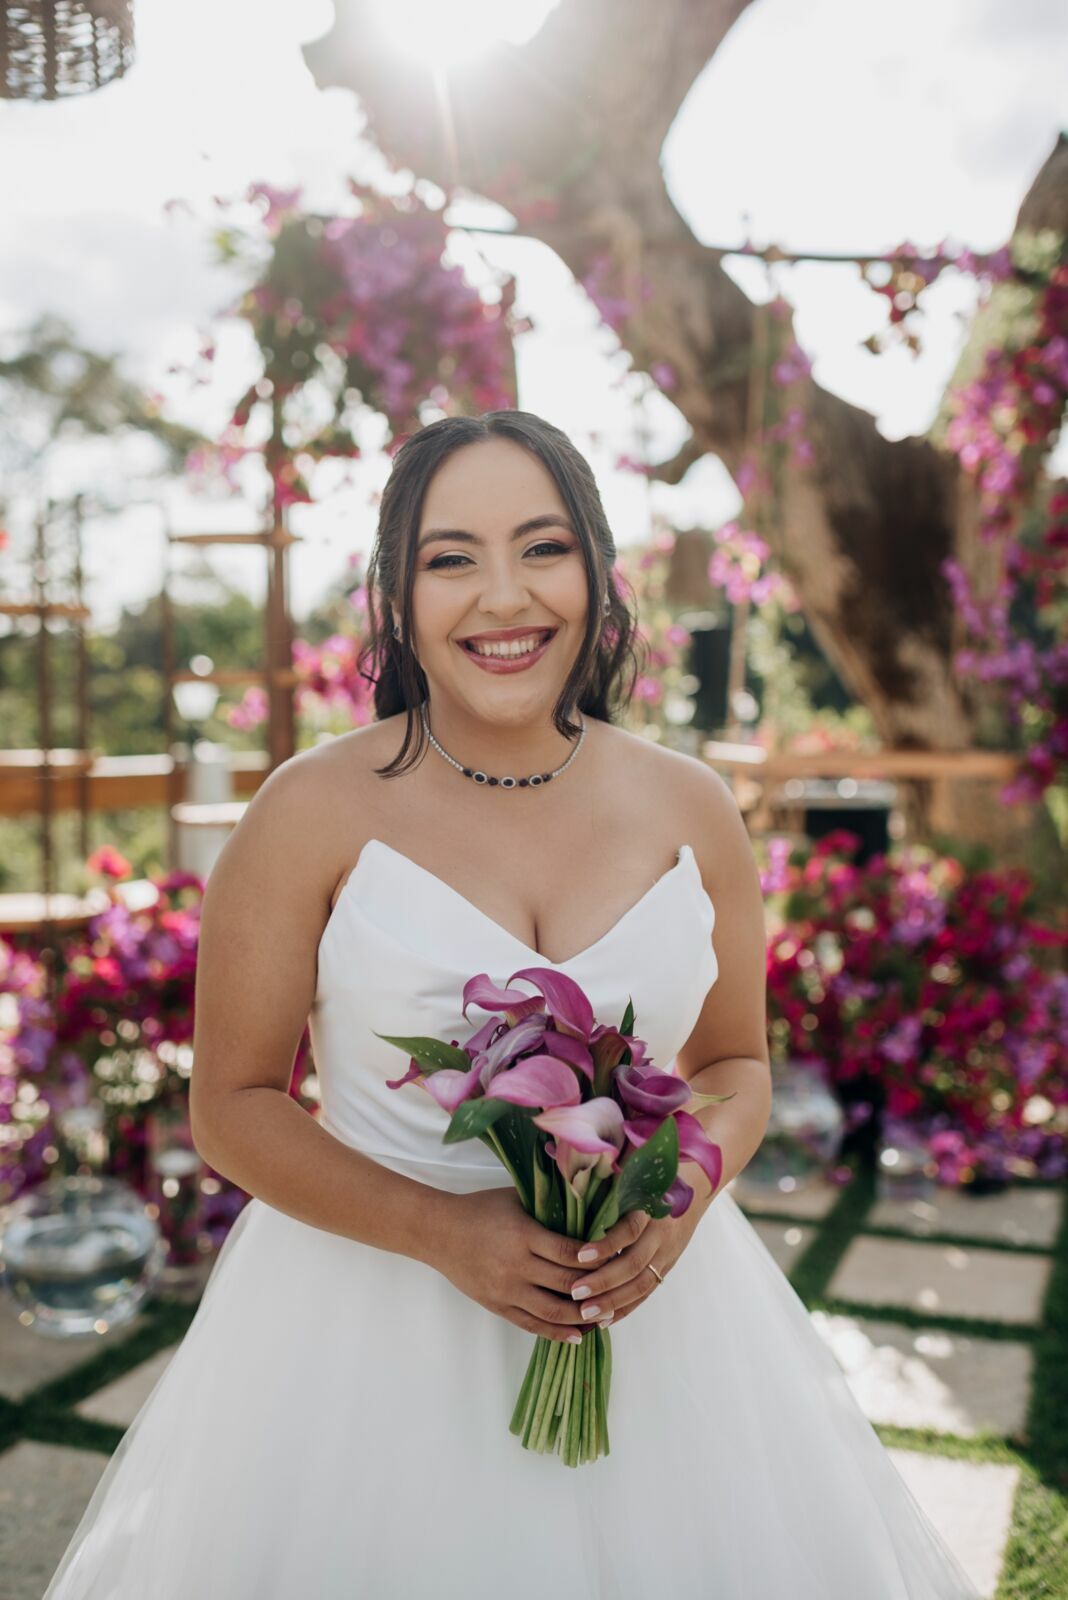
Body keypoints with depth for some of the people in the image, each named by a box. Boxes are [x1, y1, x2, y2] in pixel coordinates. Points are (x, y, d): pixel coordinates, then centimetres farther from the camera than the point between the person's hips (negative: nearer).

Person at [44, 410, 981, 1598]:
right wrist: (443, 1231, -18)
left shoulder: (690, 810, -2)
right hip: (371, 1322, -2)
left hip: (650, 1306, 3)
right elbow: (232, 1107, -6)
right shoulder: (315, 812, -11)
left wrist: (687, 1189, -12)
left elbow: (738, 1068, 8)